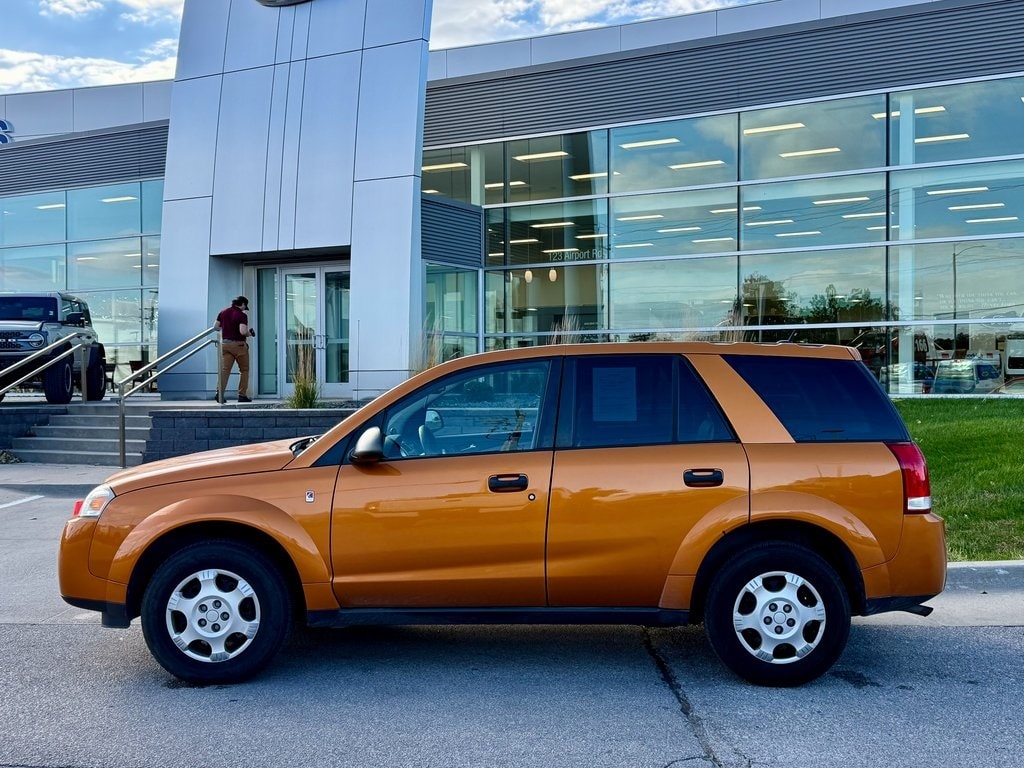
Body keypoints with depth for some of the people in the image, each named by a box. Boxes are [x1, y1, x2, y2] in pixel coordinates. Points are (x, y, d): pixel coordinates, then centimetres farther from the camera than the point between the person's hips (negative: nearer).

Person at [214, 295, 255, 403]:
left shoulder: (222, 312, 8)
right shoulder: (242, 315, -10)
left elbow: (215, 327, 10)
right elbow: (243, 331, -22)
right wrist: (250, 333, -2)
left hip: (225, 344, 5)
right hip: (239, 345, -5)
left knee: (224, 369, -1)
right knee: (244, 370, 8)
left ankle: (219, 392, -18)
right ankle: (242, 395, 7)